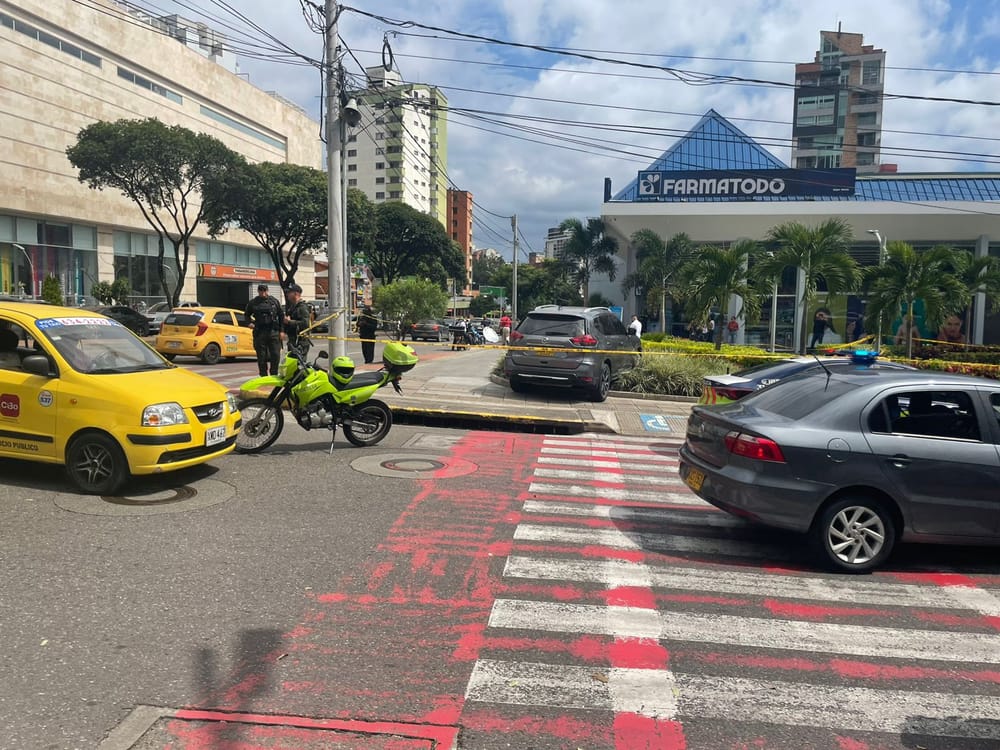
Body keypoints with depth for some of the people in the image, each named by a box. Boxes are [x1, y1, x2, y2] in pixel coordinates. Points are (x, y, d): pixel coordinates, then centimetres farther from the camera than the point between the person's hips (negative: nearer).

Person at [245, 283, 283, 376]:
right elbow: (247, 314, 20)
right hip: (259, 333, 0)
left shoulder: (274, 301, 6)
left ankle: (274, 375, 10)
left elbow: (281, 316, 10)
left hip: (273, 331, 0)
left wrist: (281, 331, 5)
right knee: (261, 357, 3)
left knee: (275, 355, -2)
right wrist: (250, 322, 0)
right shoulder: (253, 303, 5)